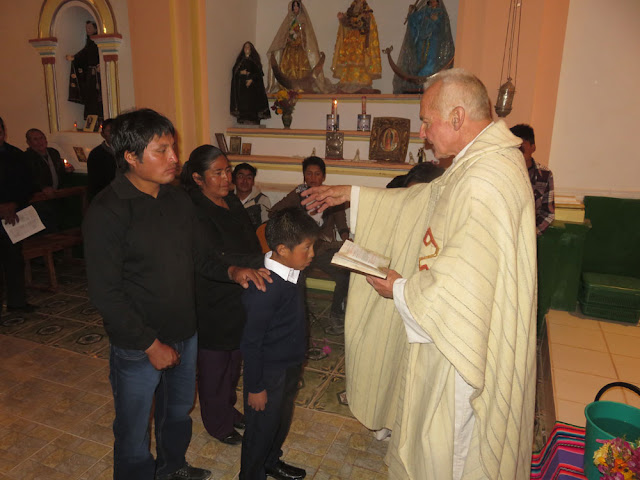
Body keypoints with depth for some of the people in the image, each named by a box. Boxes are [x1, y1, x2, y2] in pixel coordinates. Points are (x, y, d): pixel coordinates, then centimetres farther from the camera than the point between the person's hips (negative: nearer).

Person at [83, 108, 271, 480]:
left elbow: (200, 255, 7)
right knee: (134, 432, 15)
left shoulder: (178, 199, 0)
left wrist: (232, 271, -13)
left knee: (179, 411, 27)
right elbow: (105, 293, -19)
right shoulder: (107, 212, -20)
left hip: (185, 334, 7)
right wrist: (151, 344, -17)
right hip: (137, 347, -6)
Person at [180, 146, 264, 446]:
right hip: (213, 305, -8)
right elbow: (217, 260, -30)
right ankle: (218, 423, 35)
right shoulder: (193, 210, -23)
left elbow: (249, 242, 13)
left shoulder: (231, 201, 4)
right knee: (215, 364, 12)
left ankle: (228, 408, 46)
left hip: (239, 300, 8)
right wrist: (265, 261, -36)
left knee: (233, 359, 24)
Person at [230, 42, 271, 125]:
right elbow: (234, 71, 11)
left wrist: (252, 79, -14)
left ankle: (253, 122, -11)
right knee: (242, 104, -5)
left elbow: (259, 72, 0)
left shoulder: (254, 60, 9)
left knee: (252, 103, -10)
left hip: (252, 86, -2)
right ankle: (242, 121, -6)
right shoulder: (240, 60, 15)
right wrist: (241, 72, -10)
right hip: (241, 86, 2)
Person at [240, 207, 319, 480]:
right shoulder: (265, 289, -32)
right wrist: (255, 387, -15)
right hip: (268, 372, -8)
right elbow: (251, 342, -23)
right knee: (262, 428, 14)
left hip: (291, 365, 8)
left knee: (282, 420, 28)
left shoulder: (294, 273, -6)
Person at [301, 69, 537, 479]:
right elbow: (424, 200, 15)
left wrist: (400, 290, -13)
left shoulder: (484, 182, -31)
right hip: (452, 335, 10)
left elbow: (462, 288, -32)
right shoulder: (480, 161, 4)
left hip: (462, 348, -9)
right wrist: (350, 194, 14)